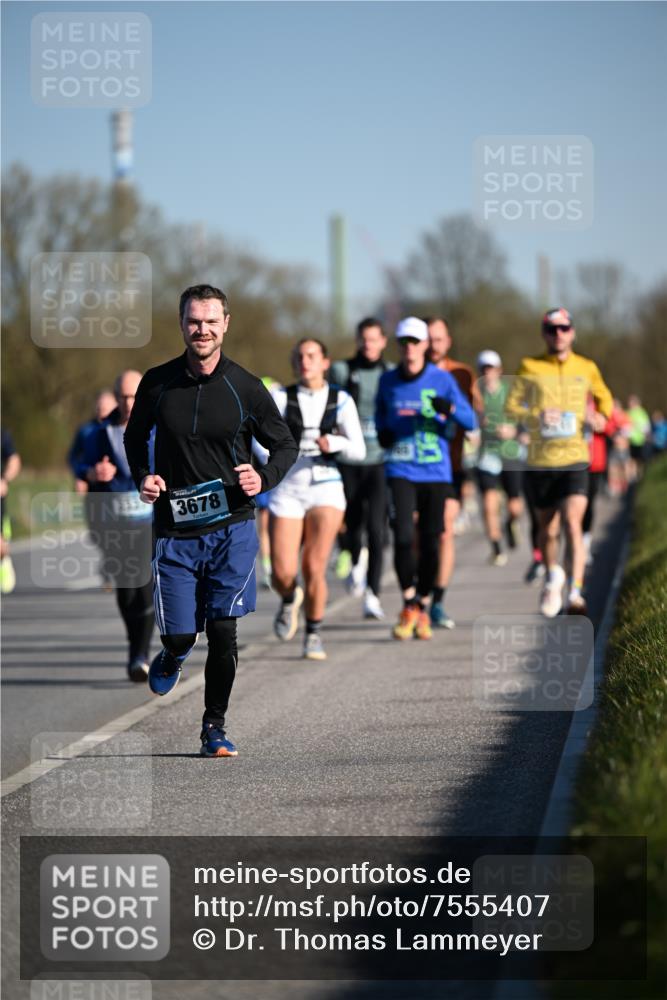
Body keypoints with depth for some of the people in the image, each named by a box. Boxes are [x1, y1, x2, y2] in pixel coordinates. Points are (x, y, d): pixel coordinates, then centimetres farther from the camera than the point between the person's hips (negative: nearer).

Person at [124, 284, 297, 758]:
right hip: (175, 533, 1)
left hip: (231, 528, -1)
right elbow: (135, 437, 17)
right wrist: (142, 476, -2)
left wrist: (264, 479, -11)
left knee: (223, 633, -6)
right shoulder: (157, 384, 0)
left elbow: (286, 445, 8)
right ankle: (172, 657, 38)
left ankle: (214, 727, 11)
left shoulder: (245, 387, -3)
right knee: (181, 633, -1)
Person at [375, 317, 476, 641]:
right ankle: (409, 605, -1)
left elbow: (470, 421, -1)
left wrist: (450, 408, -22)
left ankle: (423, 608, 21)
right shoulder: (388, 380, 7)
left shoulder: (442, 380, 0)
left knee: (430, 541, 3)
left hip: (436, 472, 0)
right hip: (400, 471, 0)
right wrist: (382, 432, 2)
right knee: (403, 537, -15)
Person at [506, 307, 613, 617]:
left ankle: (575, 593, -21)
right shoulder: (530, 367, 2)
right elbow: (512, 405, 0)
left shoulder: (586, 368, 7)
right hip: (540, 460, 1)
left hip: (575, 457, -1)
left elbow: (604, 398, 24)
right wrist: (536, 416, -18)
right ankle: (552, 576, 40)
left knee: (572, 524, -18)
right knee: (548, 529, 12)